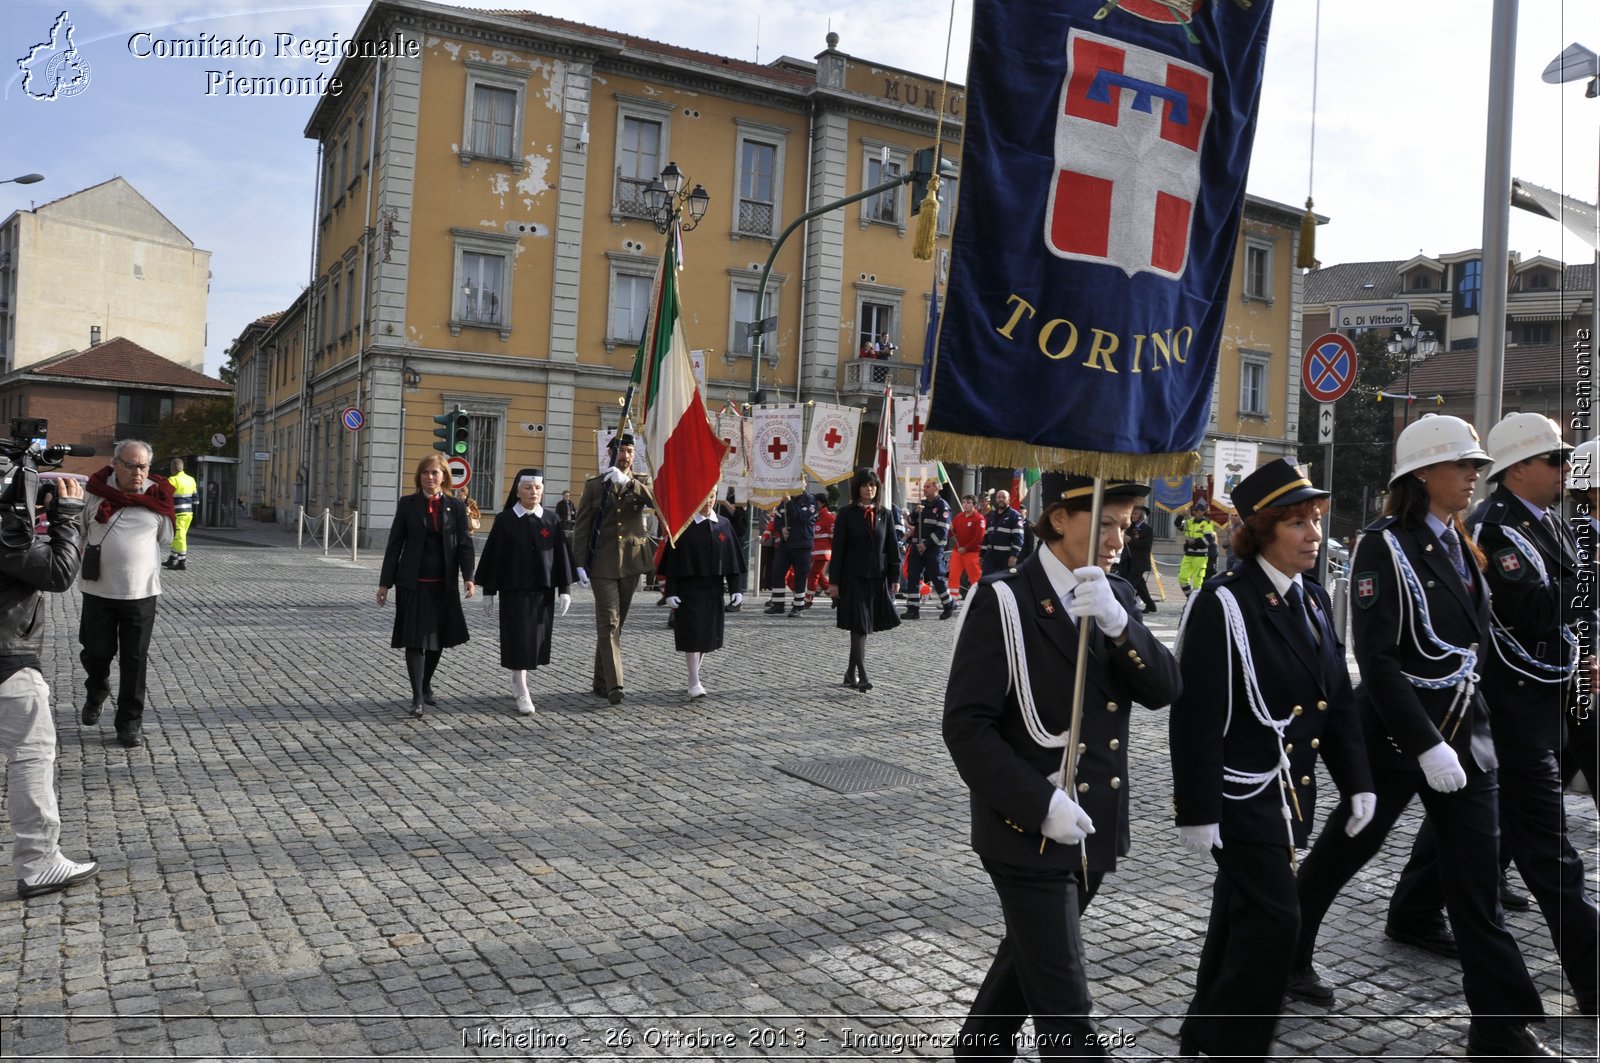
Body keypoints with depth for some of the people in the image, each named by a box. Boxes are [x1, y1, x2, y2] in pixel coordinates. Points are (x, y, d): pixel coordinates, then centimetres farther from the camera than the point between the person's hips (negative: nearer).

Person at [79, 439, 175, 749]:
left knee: (134, 660, 3)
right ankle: (96, 693, 43)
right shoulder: (94, 491, -5)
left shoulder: (157, 498, -2)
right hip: (98, 590, 0)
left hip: (141, 593, 0)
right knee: (95, 653, 12)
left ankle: (130, 720, 12)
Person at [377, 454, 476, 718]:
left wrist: (467, 576, -13)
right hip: (413, 583, -2)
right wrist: (385, 583, -1)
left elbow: (464, 543, 1)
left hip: (444, 584, 2)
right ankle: (417, 696, 1)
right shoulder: (408, 504, 1)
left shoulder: (456, 506, 4)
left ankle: (426, 686, 31)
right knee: (415, 639, -3)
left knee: (438, 638, 12)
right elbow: (394, 544, 1)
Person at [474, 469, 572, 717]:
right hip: (514, 590, -3)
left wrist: (564, 590, 0)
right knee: (519, 639, -5)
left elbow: (561, 556, 5)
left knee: (536, 640, 8)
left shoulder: (552, 520, 4)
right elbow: (494, 555, 0)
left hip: (543, 590, 3)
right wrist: (488, 590, -1)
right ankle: (521, 692, 0)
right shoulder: (504, 520, -2)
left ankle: (518, 680, 27)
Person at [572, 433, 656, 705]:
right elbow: (582, 527, 3)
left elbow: (656, 502, -14)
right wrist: (580, 564, -4)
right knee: (608, 622, -10)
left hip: (631, 562, 2)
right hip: (603, 562, -2)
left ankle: (600, 682, 19)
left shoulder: (641, 482, 8)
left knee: (616, 623, 9)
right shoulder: (594, 484, 5)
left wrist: (627, 481, -24)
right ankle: (613, 685, -16)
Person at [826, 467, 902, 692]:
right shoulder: (846, 513, -1)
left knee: (865, 626, 9)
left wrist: (894, 577, 4)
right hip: (854, 578, -3)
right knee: (859, 626, -8)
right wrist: (834, 581, -6)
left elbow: (892, 547, 10)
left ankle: (851, 672, 22)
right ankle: (862, 676, -8)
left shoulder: (885, 514, 8)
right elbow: (838, 548, -2)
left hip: (878, 578, 3)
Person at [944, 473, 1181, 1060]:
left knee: (1028, 957, 24)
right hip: (1030, 831, -7)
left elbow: (1163, 689, -8)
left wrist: (1115, 622, -24)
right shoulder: (1004, 600, -15)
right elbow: (966, 726, -18)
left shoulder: (1116, 596, 5)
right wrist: (1041, 804, -24)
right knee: (1064, 1009, -1)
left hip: (1094, 829, 7)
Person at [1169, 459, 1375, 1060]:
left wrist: (1356, 781, 7)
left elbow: (1338, 699, 13)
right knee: (1273, 917, -7)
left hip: (1291, 791, 8)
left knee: (1241, 911, 18)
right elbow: (1195, 716, -18)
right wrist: (1197, 811, -18)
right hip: (1240, 793, -8)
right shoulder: (1224, 603, -17)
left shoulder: (1313, 599, 8)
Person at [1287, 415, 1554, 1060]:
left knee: (1477, 880, 5)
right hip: (1395, 734, -6)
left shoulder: (1462, 545, 9)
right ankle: (1285, 956, 31)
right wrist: (1425, 744, -23)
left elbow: (1477, 639, 16)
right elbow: (1376, 657, -20)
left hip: (1463, 735, 6)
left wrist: (1478, 728, 9)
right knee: (1344, 849, 10)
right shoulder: (1385, 545, -14)